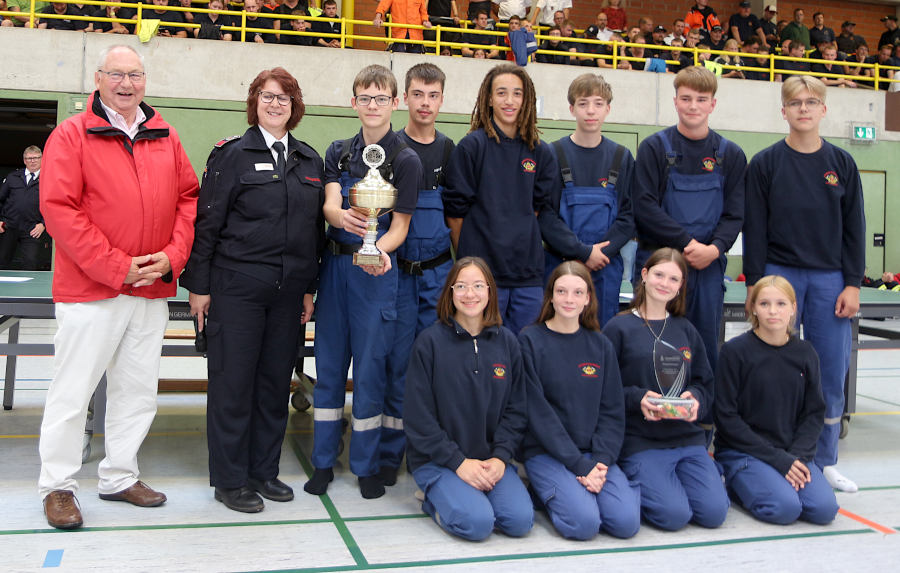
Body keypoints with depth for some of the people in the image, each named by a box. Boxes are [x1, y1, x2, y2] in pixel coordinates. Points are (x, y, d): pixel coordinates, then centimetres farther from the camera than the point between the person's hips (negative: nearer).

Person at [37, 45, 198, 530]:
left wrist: (172, 256, -5)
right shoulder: (71, 134, -4)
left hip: (152, 290, 5)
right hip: (89, 289, -5)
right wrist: (117, 267, -16)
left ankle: (119, 476, 28)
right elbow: (59, 210, -12)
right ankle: (57, 485, 19)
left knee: (138, 390, 13)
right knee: (72, 391, 3)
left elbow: (188, 199, 11)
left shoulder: (165, 136, 10)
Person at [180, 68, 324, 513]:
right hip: (236, 287, -5)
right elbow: (207, 221, -4)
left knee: (276, 380, 9)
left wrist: (310, 287, 11)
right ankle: (230, 479, 14)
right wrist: (199, 285, -7)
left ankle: (263, 471, 23)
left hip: (288, 290, 5)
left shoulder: (309, 160, 13)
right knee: (233, 381, 1)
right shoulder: (232, 153, -2)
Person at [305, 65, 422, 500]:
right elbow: (329, 205, -4)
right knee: (329, 364, 8)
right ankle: (323, 461, 20)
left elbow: (399, 226, -5)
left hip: (376, 269, -3)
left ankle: (367, 465, 15)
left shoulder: (406, 160, -2)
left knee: (370, 367, 0)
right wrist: (345, 216, -29)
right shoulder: (338, 152, 10)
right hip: (334, 264, 4)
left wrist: (380, 250, -27)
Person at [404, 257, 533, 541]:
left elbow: (516, 410, 7)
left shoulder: (507, 342, 5)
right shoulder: (430, 341, -7)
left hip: (491, 459, 4)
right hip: (437, 461, -3)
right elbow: (418, 417, -9)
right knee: (477, 523, -24)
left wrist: (500, 457, -8)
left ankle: (472, 495, 10)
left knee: (521, 520, -17)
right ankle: (437, 499, 7)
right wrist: (459, 462, -14)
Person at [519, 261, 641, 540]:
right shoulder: (531, 340, -5)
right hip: (546, 452, -4)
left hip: (594, 453, 4)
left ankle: (578, 489, 9)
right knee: (584, 522, -24)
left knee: (627, 521, -17)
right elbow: (537, 411, -11)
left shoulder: (600, 345, 9)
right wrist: (579, 464, -16)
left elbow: (612, 411, 7)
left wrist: (601, 460, -10)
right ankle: (548, 492, 5)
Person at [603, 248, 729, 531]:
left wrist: (695, 399, -7)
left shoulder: (686, 330, 16)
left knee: (714, 512, -13)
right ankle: (635, 484, 9)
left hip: (687, 438, 5)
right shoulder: (619, 328, 0)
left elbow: (706, 384, 16)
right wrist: (637, 398, -20)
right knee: (674, 513, -21)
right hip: (639, 441, -5)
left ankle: (670, 478, 15)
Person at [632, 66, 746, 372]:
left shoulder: (730, 155, 9)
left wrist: (714, 248, -13)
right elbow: (644, 207, -7)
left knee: (706, 344, 7)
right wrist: (687, 241, -15)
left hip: (709, 267, 3)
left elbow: (734, 214, 6)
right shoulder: (654, 147, 1)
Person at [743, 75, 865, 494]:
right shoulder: (766, 163, 1)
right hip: (780, 274, -2)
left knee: (832, 371, 4)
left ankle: (825, 461, 19)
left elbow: (854, 227, 7)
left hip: (830, 279, 2)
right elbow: (754, 228, -1)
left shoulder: (841, 163, 7)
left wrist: (853, 283, 0)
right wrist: (756, 284, -6)